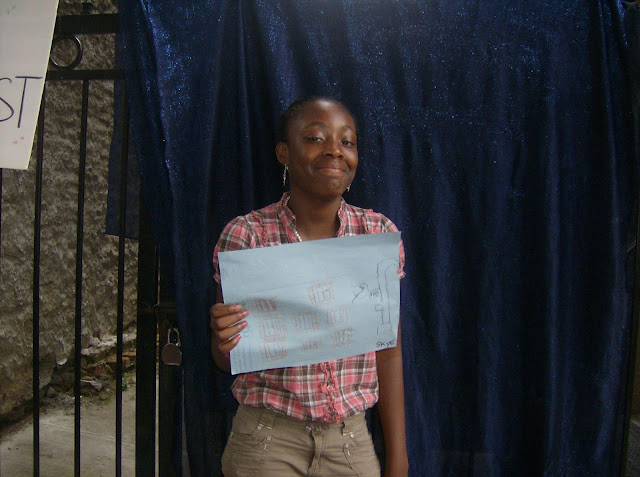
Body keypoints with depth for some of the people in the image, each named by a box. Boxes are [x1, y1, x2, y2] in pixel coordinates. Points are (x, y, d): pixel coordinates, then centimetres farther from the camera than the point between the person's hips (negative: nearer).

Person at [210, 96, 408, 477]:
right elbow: (227, 362, -2)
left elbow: (389, 353, 0)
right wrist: (224, 341, -25)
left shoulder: (379, 232, -4)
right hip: (268, 444, -2)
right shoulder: (245, 235, -11)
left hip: (352, 439, 2)